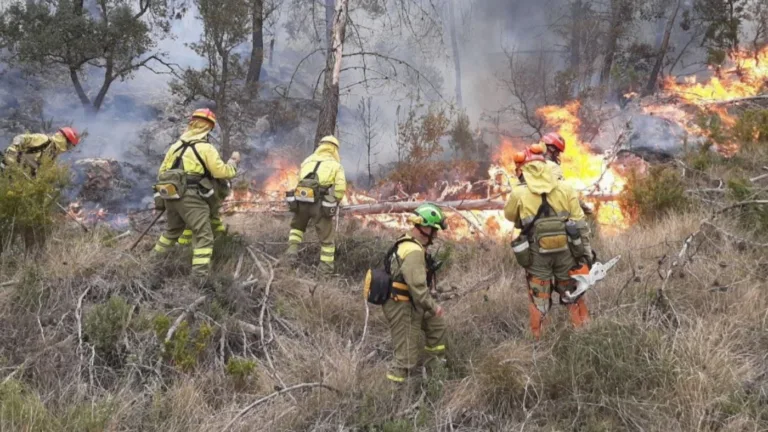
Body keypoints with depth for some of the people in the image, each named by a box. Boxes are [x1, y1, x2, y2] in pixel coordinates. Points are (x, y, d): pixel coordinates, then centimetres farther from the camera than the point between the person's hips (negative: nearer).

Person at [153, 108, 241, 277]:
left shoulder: (176, 145, 15)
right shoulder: (206, 148, -8)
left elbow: (162, 171, 18)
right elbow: (222, 172, -9)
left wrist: (160, 194, 28)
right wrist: (233, 161, 9)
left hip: (170, 195, 8)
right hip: (189, 197, -8)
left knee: (173, 229, 29)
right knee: (204, 235, -7)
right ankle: (200, 274, -18)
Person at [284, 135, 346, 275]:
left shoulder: (307, 161, 20)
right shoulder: (335, 165, 9)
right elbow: (340, 187, -1)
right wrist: (334, 204, 12)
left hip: (301, 200, 3)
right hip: (320, 203, -3)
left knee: (297, 226, 30)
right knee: (326, 236, 9)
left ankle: (292, 249, 13)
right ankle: (326, 267, 11)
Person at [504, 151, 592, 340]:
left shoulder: (519, 193, -4)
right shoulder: (566, 189, 0)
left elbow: (510, 216, 16)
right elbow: (580, 224, 0)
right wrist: (586, 252, 5)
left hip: (537, 254, -1)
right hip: (565, 251, 1)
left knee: (539, 302, 10)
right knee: (573, 296, 17)